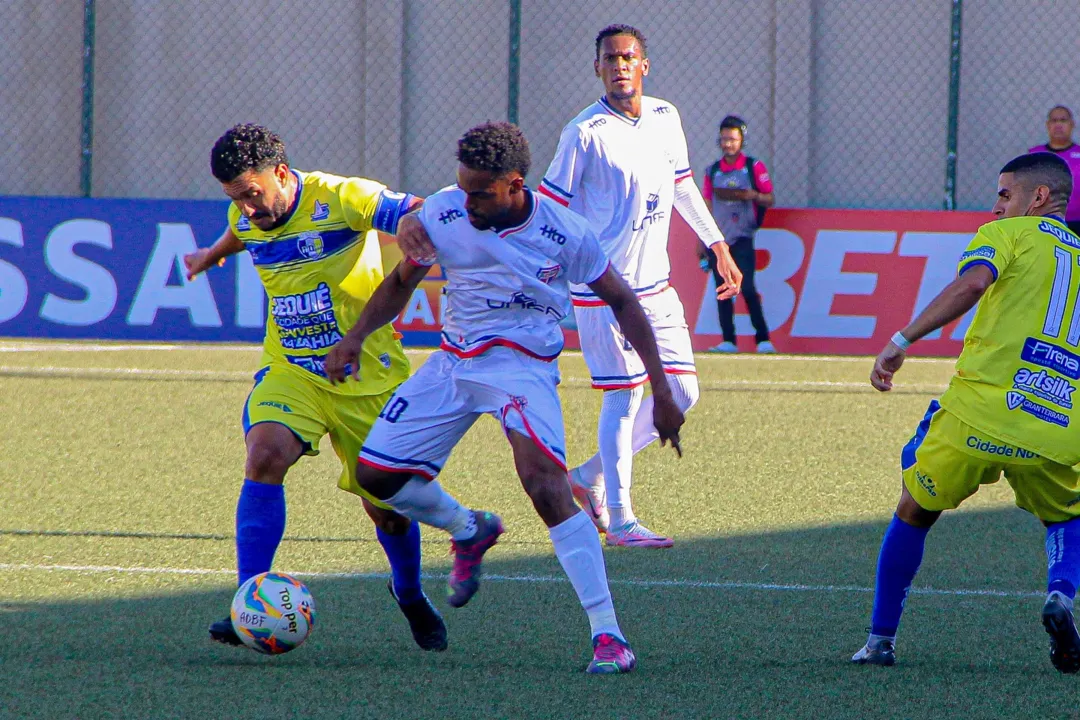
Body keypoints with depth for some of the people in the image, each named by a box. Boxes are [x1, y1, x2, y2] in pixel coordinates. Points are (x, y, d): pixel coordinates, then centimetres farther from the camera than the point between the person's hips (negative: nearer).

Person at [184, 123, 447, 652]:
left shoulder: (340, 200, -19)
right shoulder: (246, 220, -1)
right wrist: (212, 255, 45)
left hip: (369, 376, -3)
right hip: (290, 371, 3)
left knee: (388, 510, 6)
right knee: (264, 455, -26)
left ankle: (411, 596, 40)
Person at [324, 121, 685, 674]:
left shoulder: (564, 234, -15)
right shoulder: (442, 214, -7)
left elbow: (621, 301, -2)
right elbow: (402, 282, 9)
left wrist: (660, 389, -4)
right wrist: (356, 337, -6)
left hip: (523, 364, -5)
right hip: (453, 360, 5)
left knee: (544, 481, -29)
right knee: (374, 473, 0)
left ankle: (608, 634, -28)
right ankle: (469, 531, 32)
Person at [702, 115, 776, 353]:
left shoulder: (754, 167, 2)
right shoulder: (713, 171, 13)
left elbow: (770, 199, 1)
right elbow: (707, 207, 15)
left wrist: (753, 195, -20)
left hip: (742, 238, -4)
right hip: (718, 240, 4)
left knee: (747, 288, -14)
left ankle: (763, 338, -9)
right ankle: (728, 341, 3)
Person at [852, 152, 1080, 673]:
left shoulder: (1009, 234, 9)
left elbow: (971, 284, -12)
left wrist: (902, 342, -12)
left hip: (980, 413, -3)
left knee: (913, 513, 21)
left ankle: (881, 641, 24)